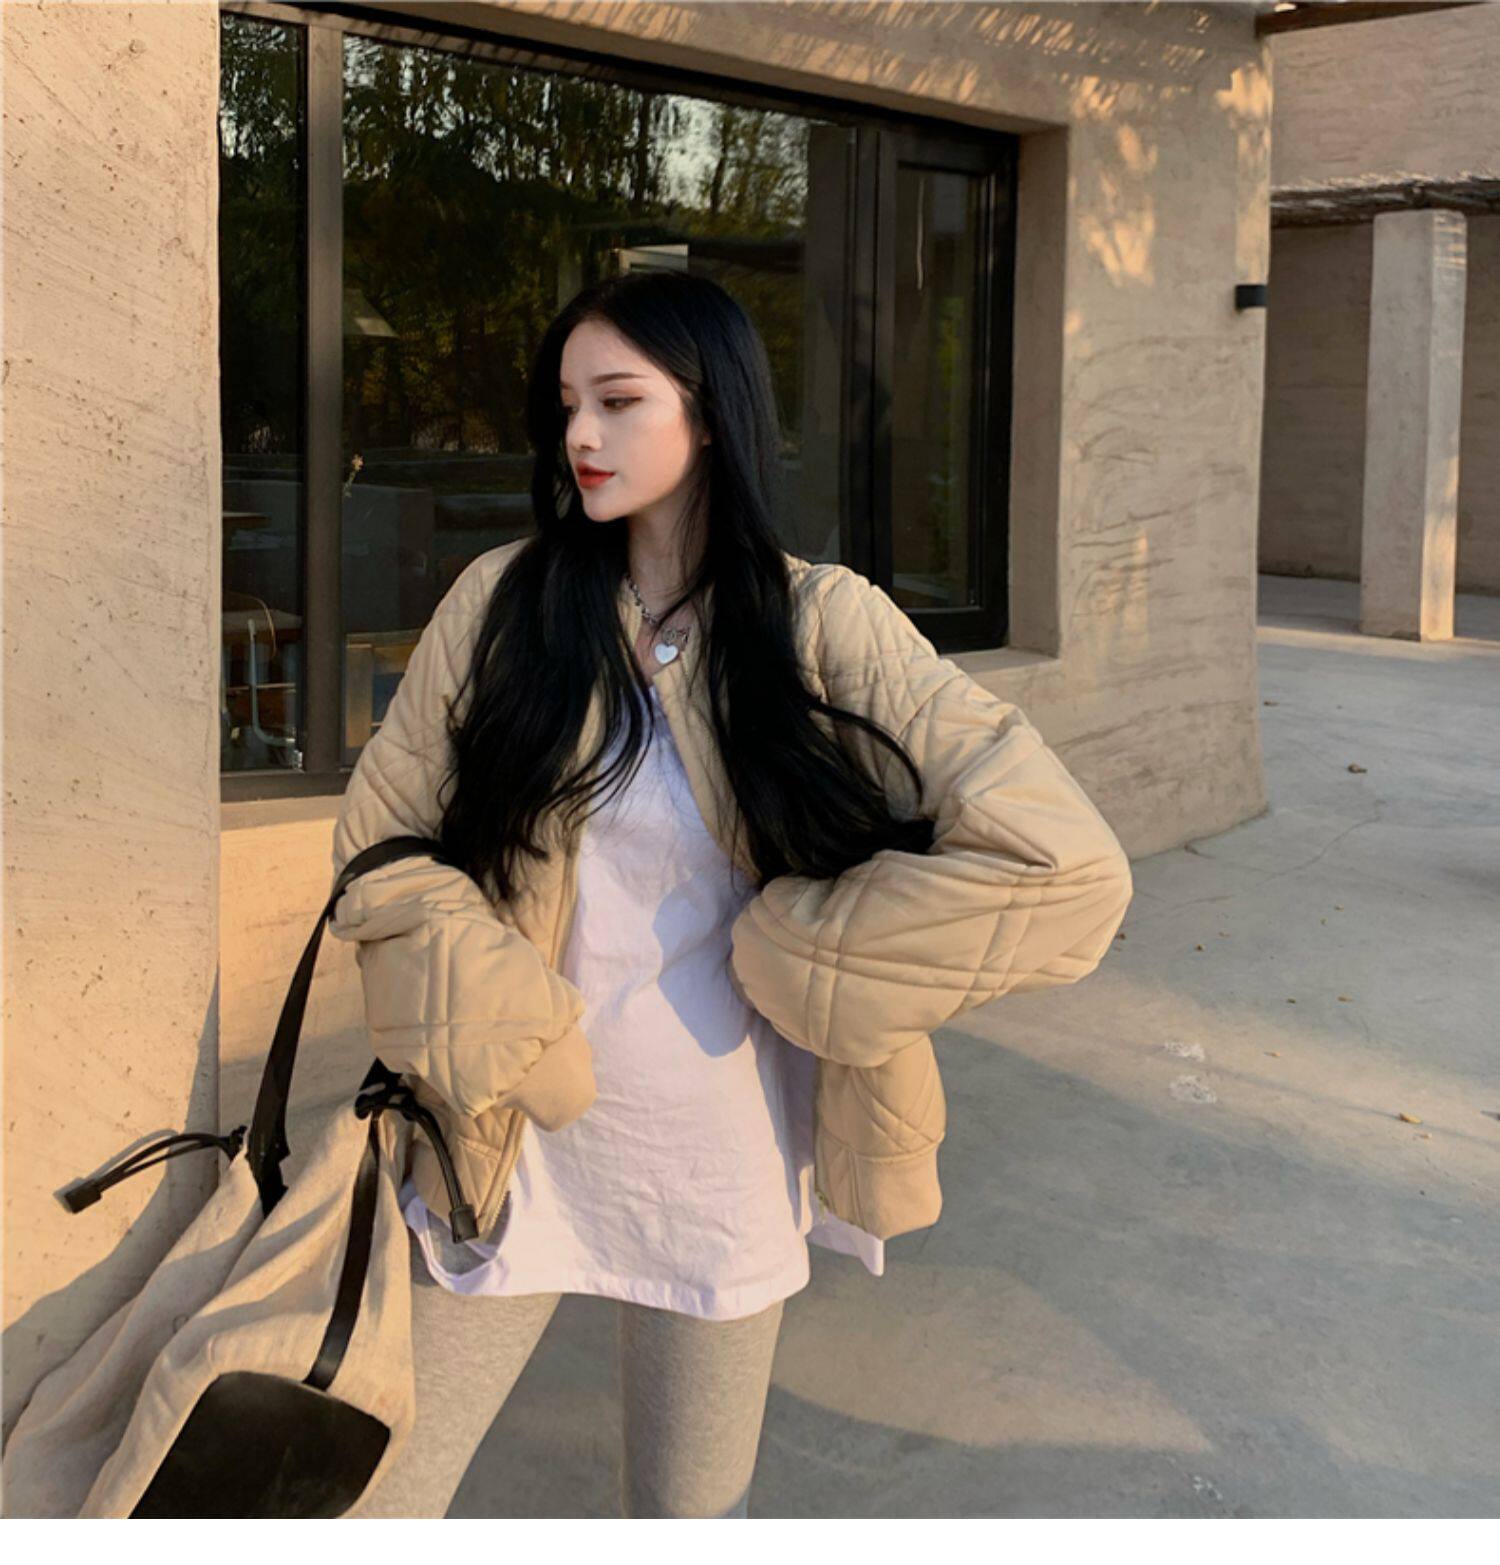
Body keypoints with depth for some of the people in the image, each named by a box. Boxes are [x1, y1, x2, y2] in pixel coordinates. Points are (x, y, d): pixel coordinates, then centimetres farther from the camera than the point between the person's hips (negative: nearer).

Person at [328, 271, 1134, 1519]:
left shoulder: (823, 625, -11)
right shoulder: (503, 601, -5)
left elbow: (1062, 865, -19)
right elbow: (379, 842, 4)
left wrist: (793, 952, -14)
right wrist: (484, 1021, -9)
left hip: (718, 1166, -1)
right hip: (511, 1146, 2)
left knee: (691, 1511, 13)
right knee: (372, 1492, 10)